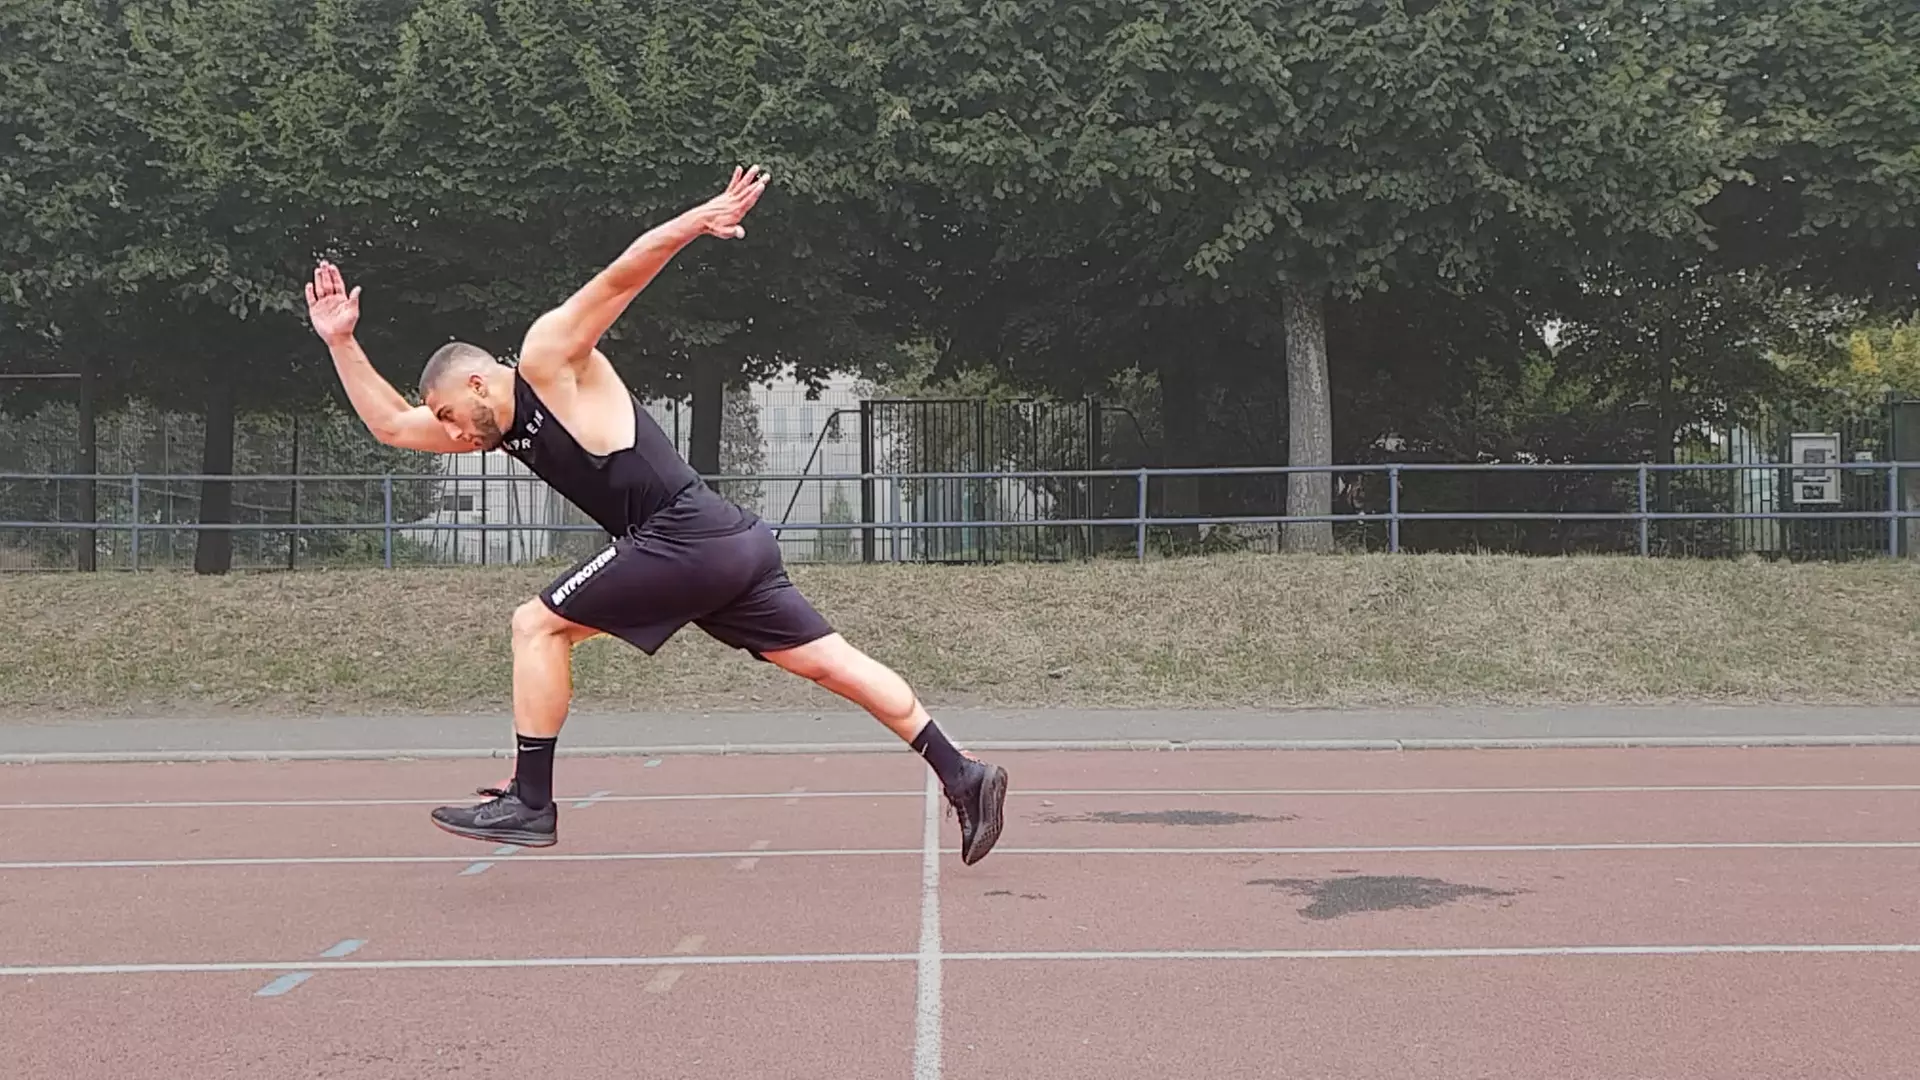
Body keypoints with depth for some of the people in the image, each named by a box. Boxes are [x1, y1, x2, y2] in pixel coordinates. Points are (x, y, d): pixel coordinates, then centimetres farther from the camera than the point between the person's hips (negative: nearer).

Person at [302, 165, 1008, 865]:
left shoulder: (547, 359, 0)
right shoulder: (502, 429, 24)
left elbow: (619, 278, -11)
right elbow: (390, 424, 29)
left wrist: (699, 219, -22)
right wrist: (340, 341, 22)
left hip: (686, 537, -10)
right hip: (730, 544, 10)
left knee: (537, 625, -1)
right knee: (831, 662, 6)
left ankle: (530, 804, 1)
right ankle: (962, 776, 3)